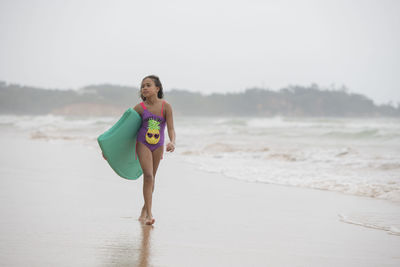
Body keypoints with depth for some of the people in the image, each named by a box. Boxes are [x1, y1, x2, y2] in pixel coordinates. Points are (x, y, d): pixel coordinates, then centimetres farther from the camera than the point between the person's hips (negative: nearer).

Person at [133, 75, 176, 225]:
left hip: (158, 145, 2)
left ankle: (144, 209, 36)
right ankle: (149, 214, -17)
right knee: (148, 176, -16)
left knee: (152, 177, 15)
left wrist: (172, 142, -32)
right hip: (143, 144, -2)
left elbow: (171, 129, -12)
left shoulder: (166, 107, -9)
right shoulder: (140, 108, -7)